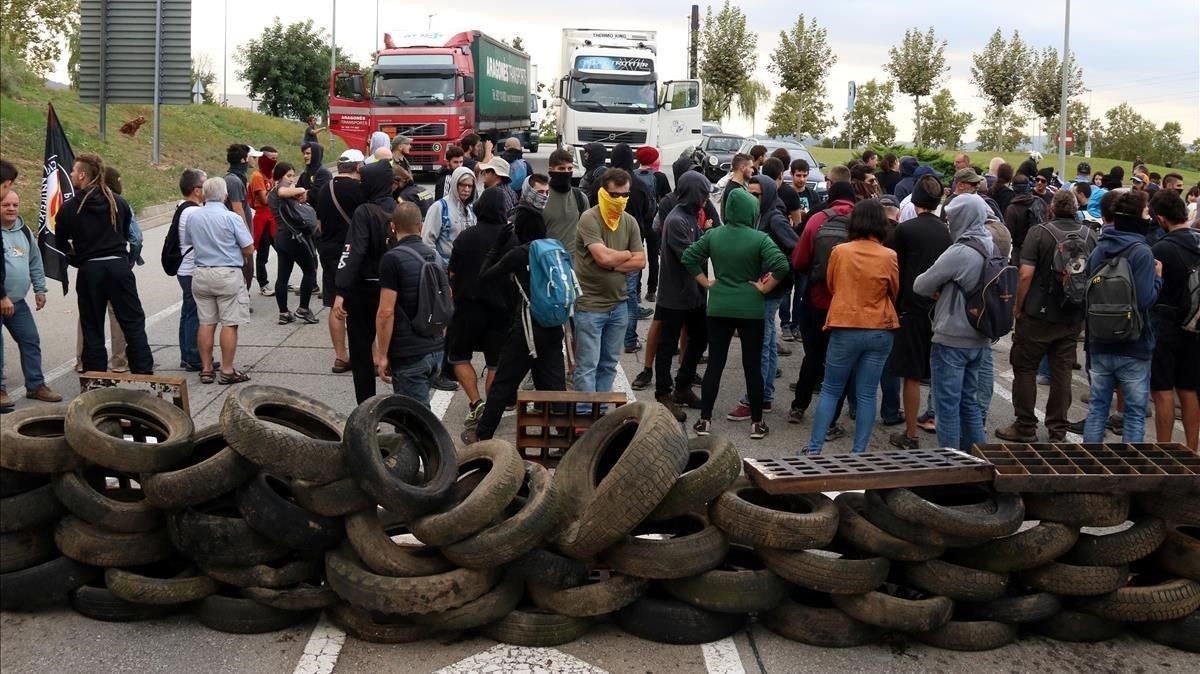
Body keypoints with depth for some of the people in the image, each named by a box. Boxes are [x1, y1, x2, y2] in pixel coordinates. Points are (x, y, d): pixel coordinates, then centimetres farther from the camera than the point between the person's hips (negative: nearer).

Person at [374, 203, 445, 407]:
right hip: (436, 349, 7)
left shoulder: (393, 259, -14)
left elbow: (386, 312, -19)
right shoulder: (435, 256, 10)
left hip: (408, 354, -7)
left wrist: (382, 355, -13)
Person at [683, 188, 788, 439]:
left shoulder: (713, 235, 0)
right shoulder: (760, 239, -11)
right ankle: (757, 423, 12)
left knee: (714, 364, 9)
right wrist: (763, 288, -8)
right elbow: (781, 265, -21)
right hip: (751, 309, -2)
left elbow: (688, 258, 2)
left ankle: (705, 420, 10)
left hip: (718, 308, 3)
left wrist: (707, 283, 7)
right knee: (753, 366, 7)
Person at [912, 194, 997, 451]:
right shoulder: (992, 249, 5)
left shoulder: (959, 253, -18)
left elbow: (920, 286, -12)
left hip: (952, 340, -8)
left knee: (948, 406, 0)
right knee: (969, 402, 17)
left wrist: (937, 290, 7)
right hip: (980, 340, 8)